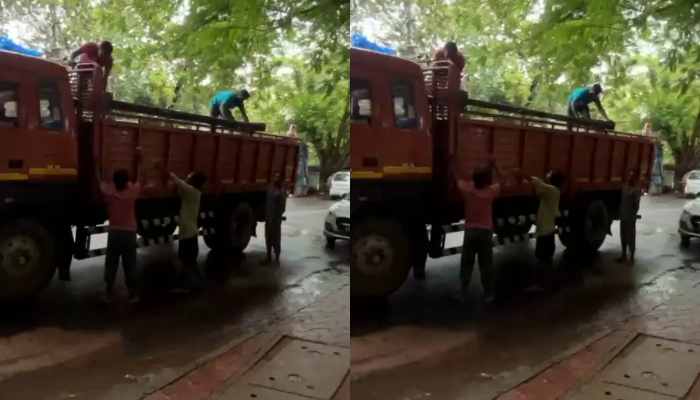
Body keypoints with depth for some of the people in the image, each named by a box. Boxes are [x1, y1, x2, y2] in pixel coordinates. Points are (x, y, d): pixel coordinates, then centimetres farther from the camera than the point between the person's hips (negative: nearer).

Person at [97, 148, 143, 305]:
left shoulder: (108, 193, -7)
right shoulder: (132, 193, -11)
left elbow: (99, 179, 10)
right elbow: (140, 179, 4)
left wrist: (96, 163, 21)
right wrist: (139, 160, 10)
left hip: (114, 233, 2)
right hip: (128, 233, -2)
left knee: (111, 265, 9)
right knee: (129, 266, 5)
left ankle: (108, 294, 15)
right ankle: (132, 295, 12)